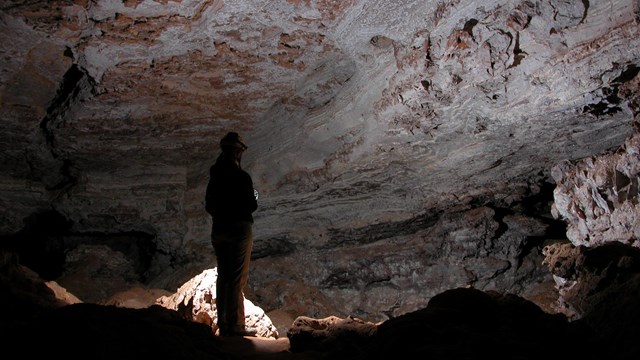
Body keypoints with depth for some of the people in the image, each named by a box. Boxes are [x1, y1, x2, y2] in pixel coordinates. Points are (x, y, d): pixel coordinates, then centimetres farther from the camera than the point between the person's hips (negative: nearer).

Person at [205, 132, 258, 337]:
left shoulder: (215, 177, 6)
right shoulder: (241, 177, -15)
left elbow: (209, 206, 10)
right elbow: (251, 206, -14)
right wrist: (255, 199, 7)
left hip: (218, 230, 7)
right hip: (239, 229, -7)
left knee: (223, 277, 13)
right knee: (238, 279, -2)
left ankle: (223, 325, 18)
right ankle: (235, 326, 0)